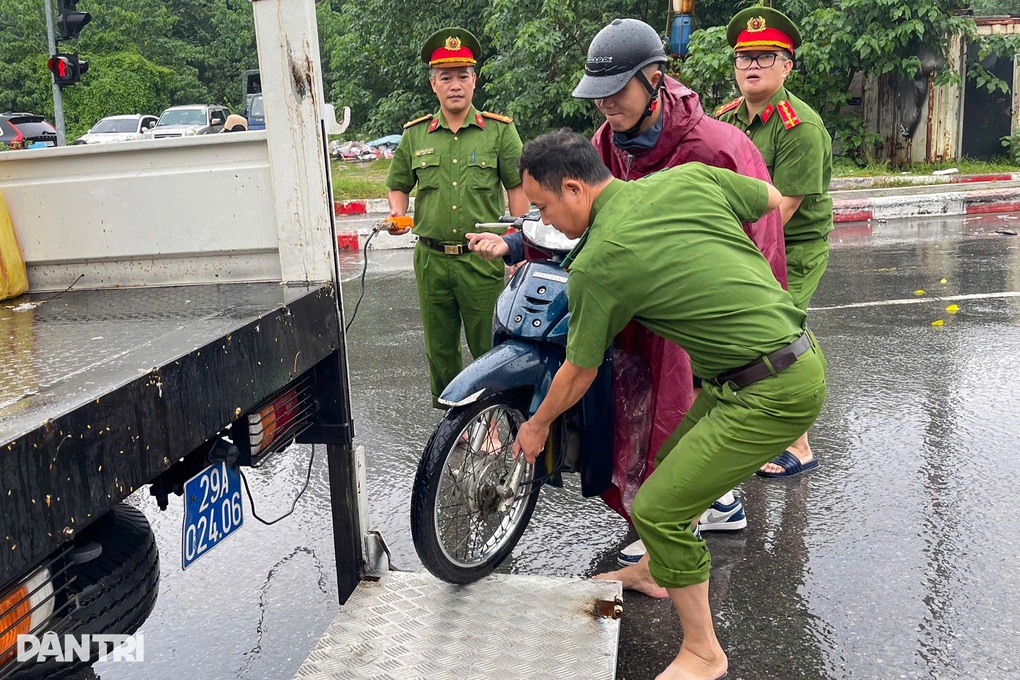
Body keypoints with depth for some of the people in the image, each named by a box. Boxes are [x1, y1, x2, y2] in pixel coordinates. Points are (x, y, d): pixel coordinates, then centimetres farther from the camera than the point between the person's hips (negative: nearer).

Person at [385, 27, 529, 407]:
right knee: (439, 346, 12)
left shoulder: (499, 130, 2)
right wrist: (397, 213, -2)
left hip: (483, 258, -3)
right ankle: (445, 410, 27)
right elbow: (398, 185, 19)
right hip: (431, 258, 3)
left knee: (490, 344, 2)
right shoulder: (414, 134, 9)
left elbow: (518, 187, 2)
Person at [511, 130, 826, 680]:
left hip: (771, 394, -9)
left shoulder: (595, 265, -16)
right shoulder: (689, 176, 0)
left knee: (657, 508, -5)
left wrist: (537, 426, 17)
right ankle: (653, 571, 48)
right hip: (799, 349, 9)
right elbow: (774, 201, 15)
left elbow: (579, 373, -2)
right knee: (675, 464, 23)